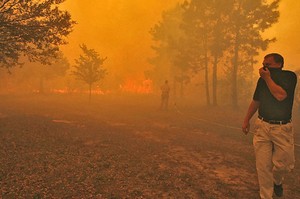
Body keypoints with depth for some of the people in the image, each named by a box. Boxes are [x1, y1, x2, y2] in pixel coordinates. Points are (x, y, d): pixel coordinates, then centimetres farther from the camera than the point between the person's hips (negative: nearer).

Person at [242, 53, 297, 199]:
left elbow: (280, 95, -22)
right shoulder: (262, 79, 7)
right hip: (262, 126, 3)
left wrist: (267, 78, -15)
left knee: (284, 164, 4)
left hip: (283, 128, -2)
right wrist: (246, 120, 15)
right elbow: (256, 101, 16)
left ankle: (277, 181, 38)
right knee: (263, 166, 0)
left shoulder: (289, 76, -5)